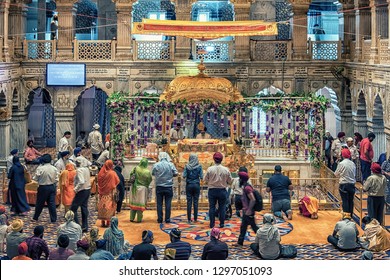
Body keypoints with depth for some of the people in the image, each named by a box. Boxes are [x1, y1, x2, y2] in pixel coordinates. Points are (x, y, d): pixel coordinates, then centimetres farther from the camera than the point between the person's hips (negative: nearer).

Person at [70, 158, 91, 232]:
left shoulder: (79, 170, -17)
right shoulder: (86, 169, 9)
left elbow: (81, 182, -28)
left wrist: (76, 189, -19)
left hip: (82, 191, -9)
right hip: (88, 189, 9)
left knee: (73, 208, -3)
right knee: (84, 208, 15)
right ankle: (85, 227, 18)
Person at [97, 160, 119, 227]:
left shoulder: (101, 173, -4)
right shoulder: (112, 173, -14)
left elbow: (99, 182, 5)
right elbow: (117, 181, -5)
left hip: (102, 192, 4)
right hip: (110, 193, -3)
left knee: (102, 206, 10)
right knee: (110, 206, 3)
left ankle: (103, 222, 13)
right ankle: (108, 222, 1)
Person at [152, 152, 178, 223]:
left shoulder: (156, 165, -7)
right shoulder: (171, 165, -6)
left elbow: (153, 173, 4)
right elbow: (176, 174, -2)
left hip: (159, 187, 0)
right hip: (169, 187, 0)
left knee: (159, 204, 7)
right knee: (168, 204, 5)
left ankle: (160, 219, 7)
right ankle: (167, 219, 5)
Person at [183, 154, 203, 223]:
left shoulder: (187, 166, -4)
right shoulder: (199, 166, -4)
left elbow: (184, 176, -8)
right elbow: (201, 177, -7)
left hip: (189, 185, 0)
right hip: (196, 185, 0)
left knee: (189, 202, 3)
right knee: (195, 202, 5)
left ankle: (189, 218, 2)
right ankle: (195, 218, 7)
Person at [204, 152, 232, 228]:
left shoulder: (210, 169, -11)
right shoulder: (226, 170, -8)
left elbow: (205, 181, -5)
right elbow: (229, 182, 0)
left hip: (212, 190, 0)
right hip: (222, 190, 0)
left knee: (212, 207, 8)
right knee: (222, 207, 10)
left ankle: (212, 224, 7)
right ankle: (221, 223, 11)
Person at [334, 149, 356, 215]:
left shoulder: (341, 164, -12)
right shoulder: (353, 164, 1)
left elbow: (336, 174, -3)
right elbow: (355, 174, 11)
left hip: (344, 184, -4)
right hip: (352, 184, 4)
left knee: (345, 201, -2)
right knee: (351, 200, 11)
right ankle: (350, 215, 16)